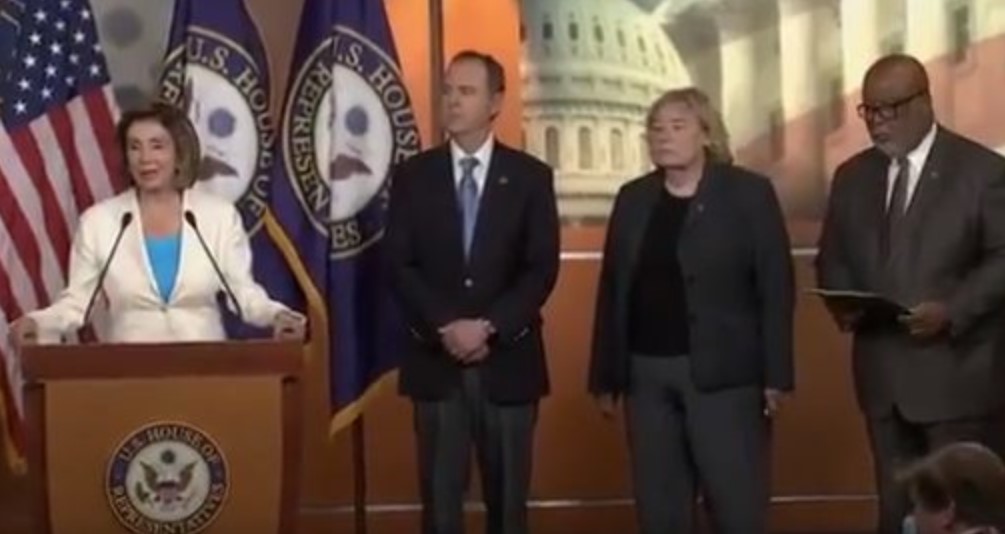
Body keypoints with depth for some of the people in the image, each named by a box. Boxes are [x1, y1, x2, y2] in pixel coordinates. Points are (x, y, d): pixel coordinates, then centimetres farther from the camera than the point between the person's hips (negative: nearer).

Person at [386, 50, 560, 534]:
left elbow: (542, 268, -3)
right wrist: (445, 327, -14)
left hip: (507, 359, 0)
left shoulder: (530, 176, 4)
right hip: (436, 360, 0)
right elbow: (400, 265, -1)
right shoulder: (413, 175, 6)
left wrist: (489, 327, -15)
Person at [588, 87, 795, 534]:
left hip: (723, 373, -4)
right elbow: (611, 291, 11)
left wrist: (775, 376, -11)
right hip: (646, 373, 4)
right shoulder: (633, 198, 10)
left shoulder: (749, 193, -2)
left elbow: (776, 288, -5)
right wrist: (605, 377, 7)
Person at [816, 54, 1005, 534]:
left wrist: (952, 311, -21)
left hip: (958, 377, -5)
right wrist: (842, 303, -4)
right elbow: (832, 258, 17)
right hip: (883, 376, 5)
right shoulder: (852, 176, 12)